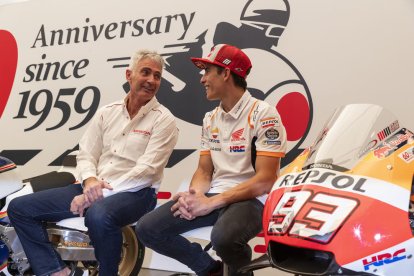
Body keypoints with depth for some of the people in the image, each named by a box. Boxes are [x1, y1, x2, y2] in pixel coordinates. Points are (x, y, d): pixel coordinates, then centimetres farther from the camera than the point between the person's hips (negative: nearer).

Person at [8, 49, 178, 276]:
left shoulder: (163, 119, -4)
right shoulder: (107, 112, 13)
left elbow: (146, 170, -14)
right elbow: (86, 155, 10)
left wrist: (98, 195, -19)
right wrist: (90, 181, -14)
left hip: (135, 192, -6)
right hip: (93, 188, 6)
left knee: (99, 215, -41)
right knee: (19, 207, -4)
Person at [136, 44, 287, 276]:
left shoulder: (263, 114, -10)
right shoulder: (210, 119, 14)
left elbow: (265, 181, -16)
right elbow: (204, 171, 14)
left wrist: (211, 203, -19)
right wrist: (194, 195, -10)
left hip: (252, 199, -6)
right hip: (212, 197, 7)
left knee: (224, 237, -39)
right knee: (147, 229, -8)